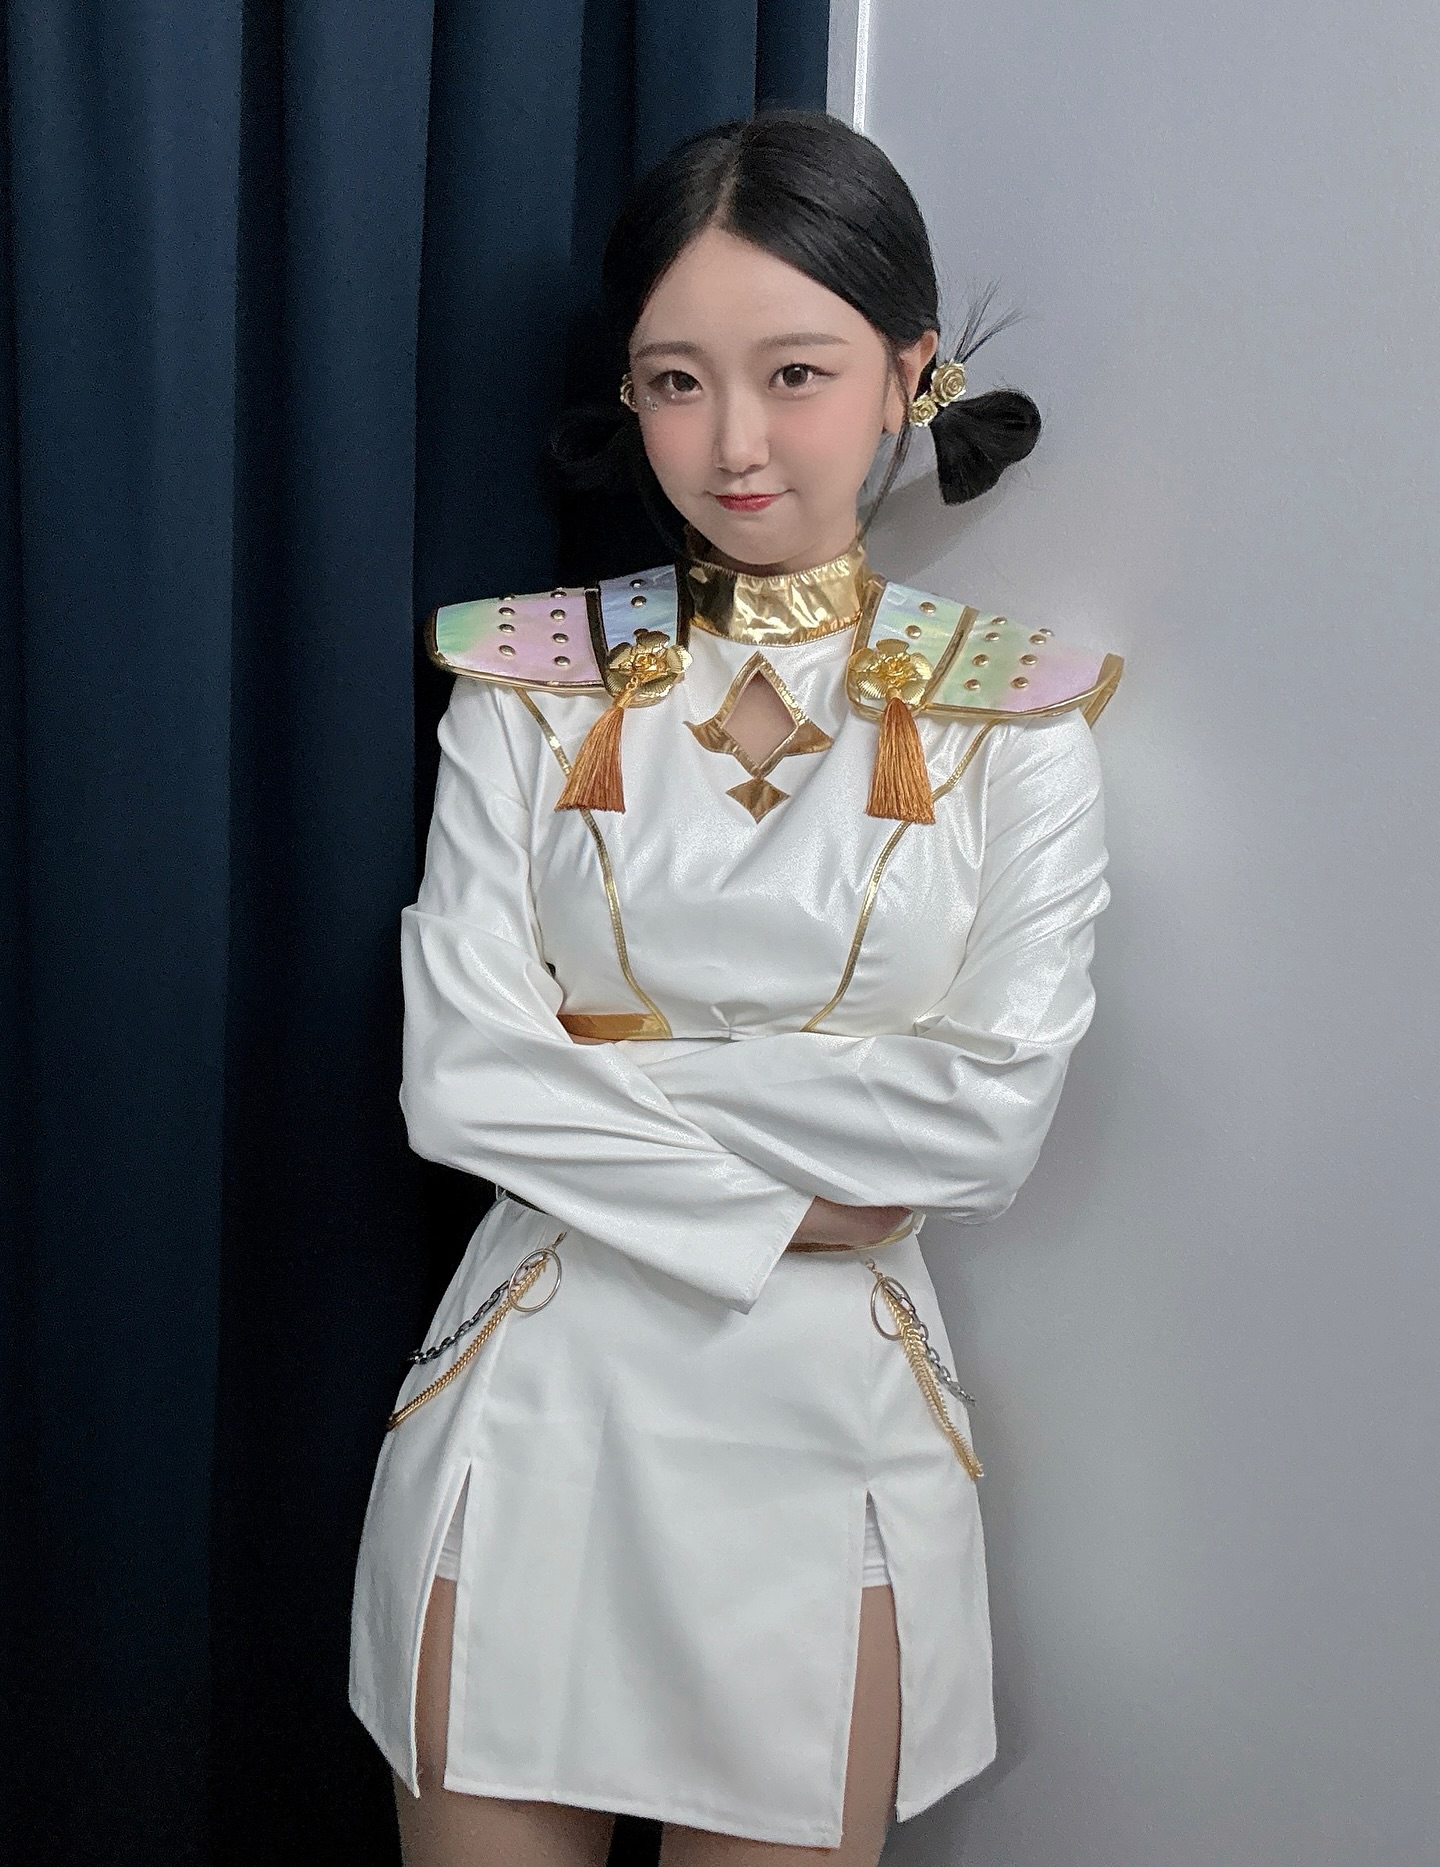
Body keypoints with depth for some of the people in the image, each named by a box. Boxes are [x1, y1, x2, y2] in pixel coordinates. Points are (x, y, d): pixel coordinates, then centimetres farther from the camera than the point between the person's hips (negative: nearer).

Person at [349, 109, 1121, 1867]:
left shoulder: (1009, 716, -2)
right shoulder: (530, 687, 0)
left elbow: (992, 1114, -11)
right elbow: (456, 1075, -8)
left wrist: (605, 1056, -12)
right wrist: (773, 1204, -13)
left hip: (830, 1404, 0)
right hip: (541, 1379, 1)